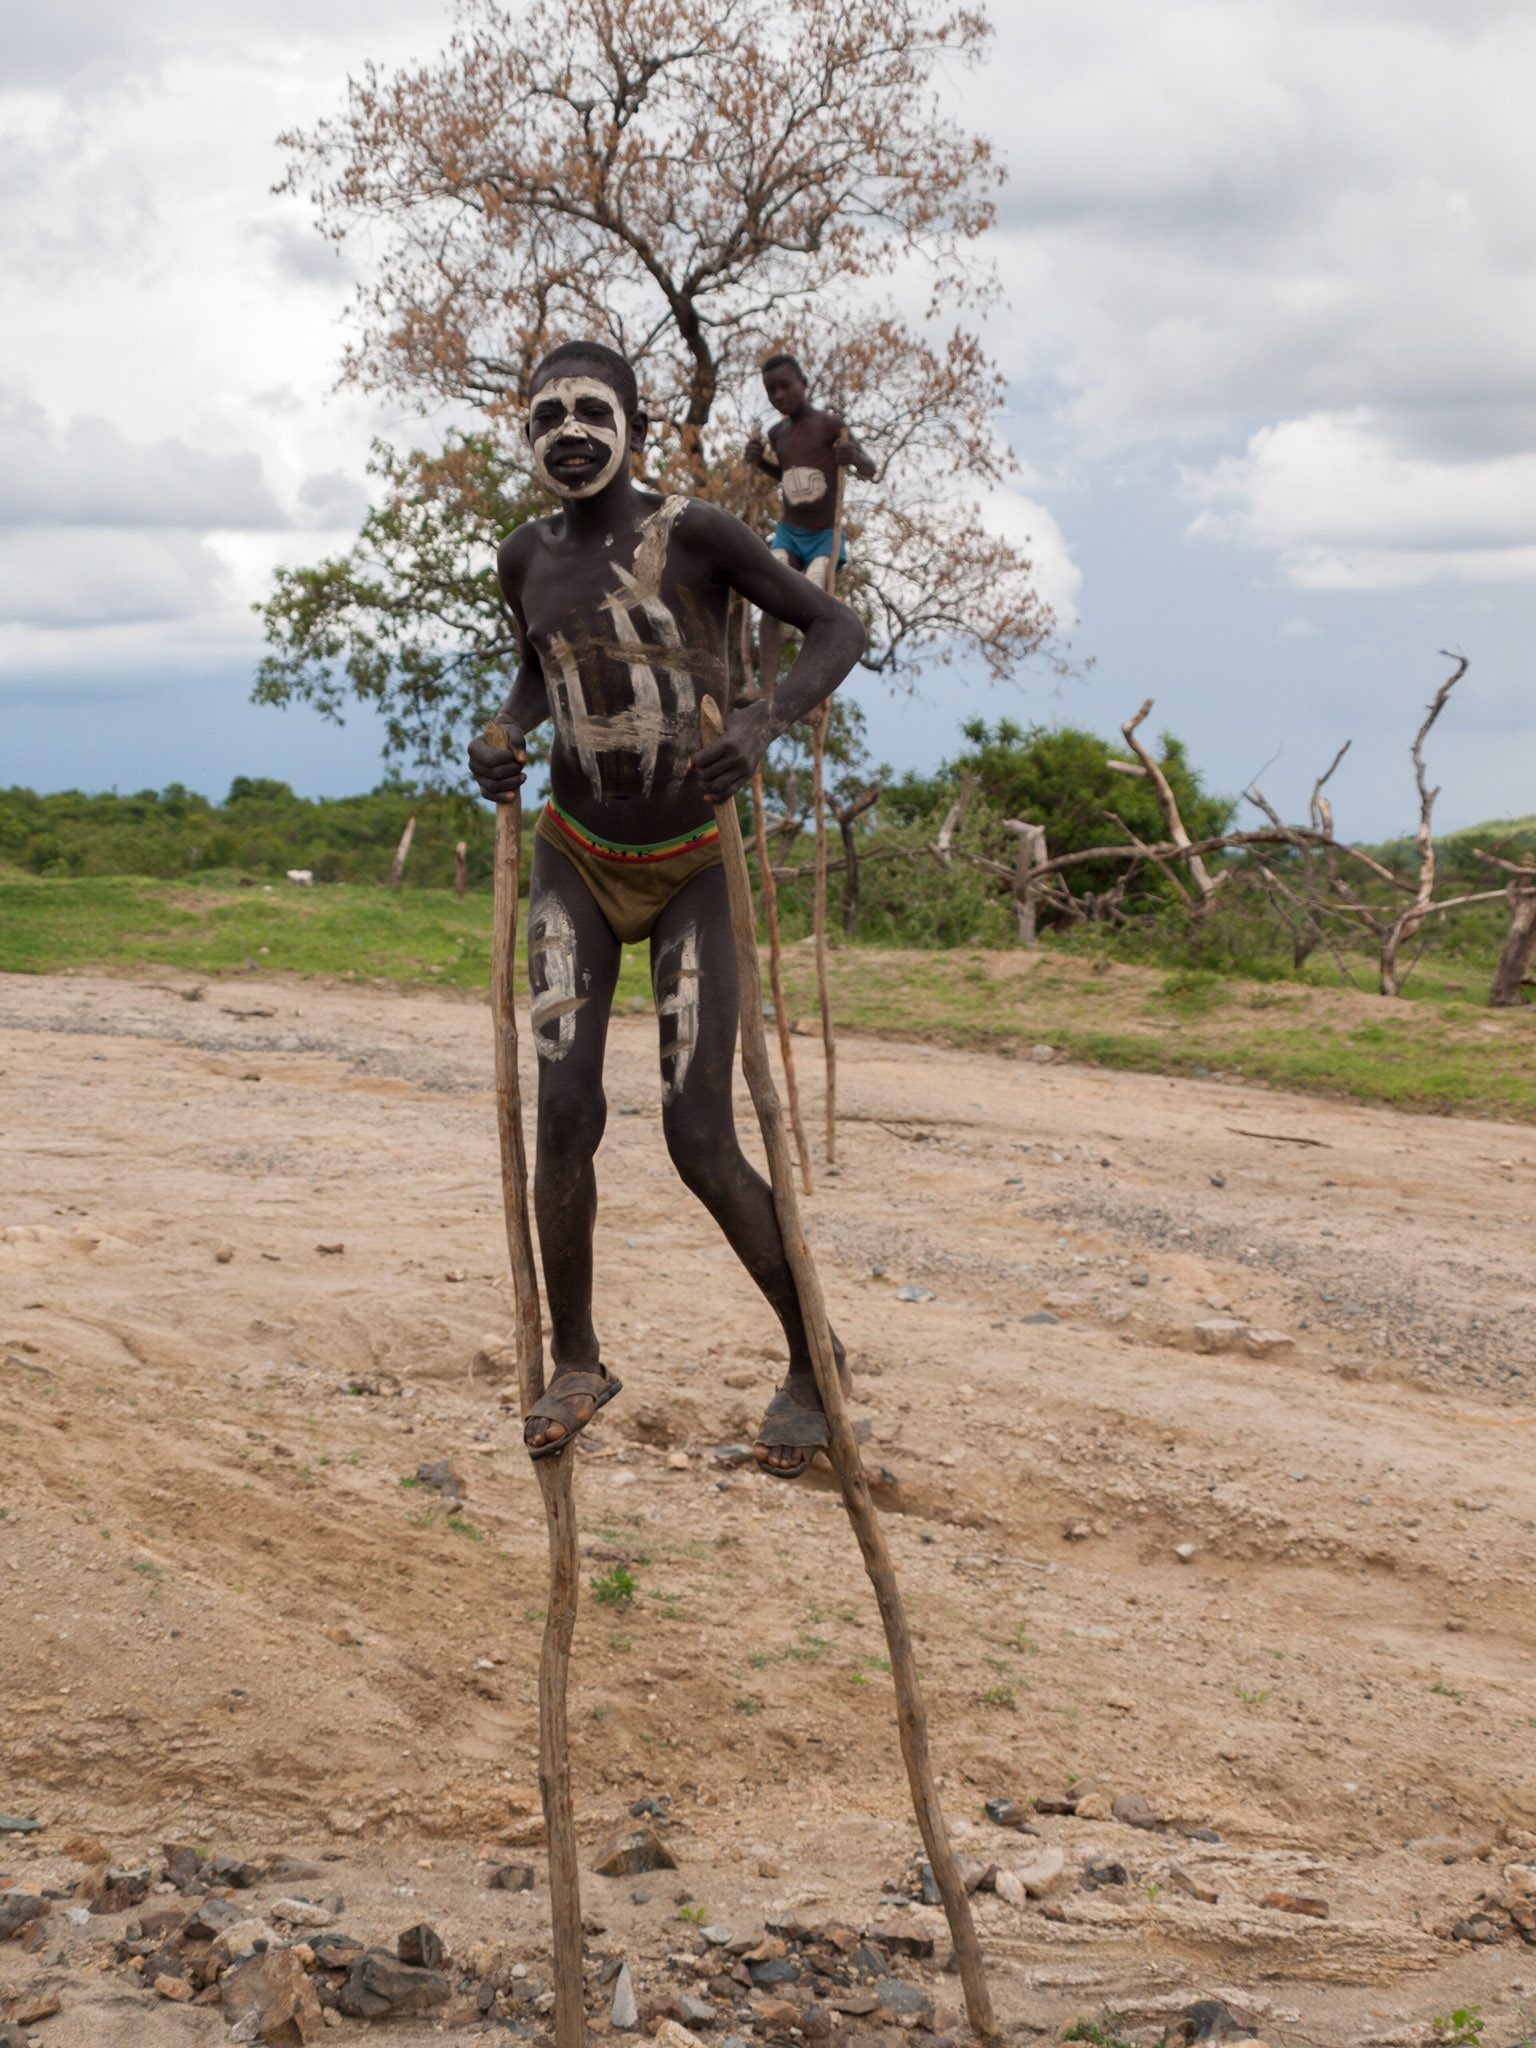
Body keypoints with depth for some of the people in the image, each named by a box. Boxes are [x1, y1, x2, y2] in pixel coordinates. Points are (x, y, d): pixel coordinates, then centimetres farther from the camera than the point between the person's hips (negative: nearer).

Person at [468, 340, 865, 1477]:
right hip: (578, 863, 4)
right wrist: (506, 734, -1)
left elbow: (840, 628, -11)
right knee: (566, 1113, -12)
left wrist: (764, 720, -29)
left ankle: (811, 1358, 11)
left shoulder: (694, 532, -14)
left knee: (702, 1143, -10)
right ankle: (576, 1361, 8)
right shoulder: (527, 557, 1)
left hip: (696, 870, -4)